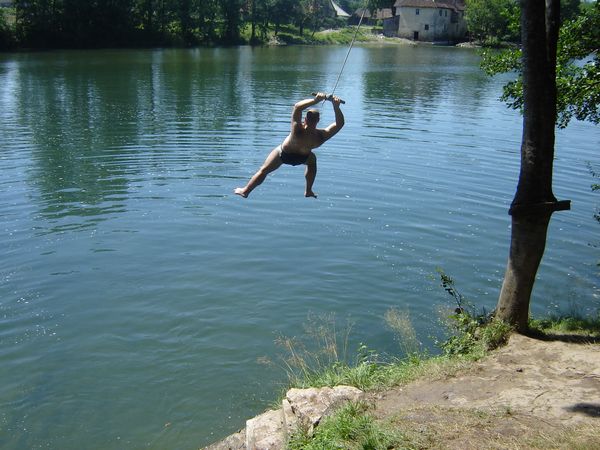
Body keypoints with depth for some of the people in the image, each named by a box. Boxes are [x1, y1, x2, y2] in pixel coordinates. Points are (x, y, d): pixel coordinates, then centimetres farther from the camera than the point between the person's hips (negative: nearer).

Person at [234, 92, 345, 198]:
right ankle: (308, 191, 39)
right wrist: (336, 106, -40)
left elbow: (297, 107, -48)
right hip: (301, 158, 2)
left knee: (263, 170, 18)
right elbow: (339, 123, -30)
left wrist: (315, 100, -49)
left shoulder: (298, 131, -44)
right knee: (312, 160, 37)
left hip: (283, 154, -2)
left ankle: (245, 191, 35)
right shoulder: (321, 136, -36)